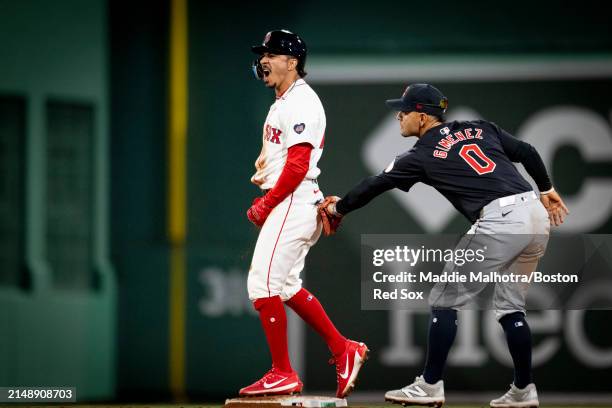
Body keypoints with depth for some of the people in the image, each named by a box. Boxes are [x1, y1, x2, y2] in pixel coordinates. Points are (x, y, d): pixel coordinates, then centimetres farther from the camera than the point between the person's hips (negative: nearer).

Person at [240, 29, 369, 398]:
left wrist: (265, 205, -15)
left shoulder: (300, 102, -13)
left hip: (293, 201, -11)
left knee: (263, 283, -11)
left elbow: (298, 164, -20)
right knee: (285, 286, 15)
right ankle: (343, 350, 19)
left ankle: (282, 375, -7)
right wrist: (264, 192, 12)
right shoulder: (283, 103, 19)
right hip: (286, 204, 11)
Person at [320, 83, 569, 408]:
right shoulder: (481, 128, 20)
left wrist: (339, 207, 28)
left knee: (445, 299, 6)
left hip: (500, 220, -7)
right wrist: (546, 189, 25)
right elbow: (527, 152, 16)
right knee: (510, 305, 21)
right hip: (536, 213, 7)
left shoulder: (423, 154, 6)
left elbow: (374, 186, 14)